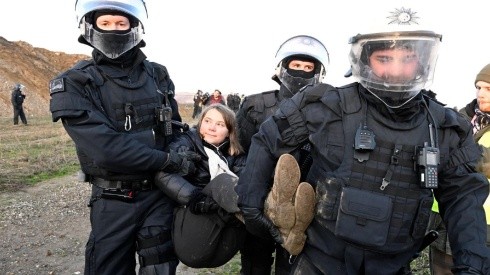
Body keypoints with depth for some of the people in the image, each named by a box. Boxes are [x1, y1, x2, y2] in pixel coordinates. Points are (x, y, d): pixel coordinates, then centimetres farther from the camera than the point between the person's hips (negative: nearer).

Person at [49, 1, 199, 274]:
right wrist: (170, 161, -18)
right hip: (114, 202, -2)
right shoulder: (74, 85, -9)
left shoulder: (158, 75, 3)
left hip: (161, 193, 3)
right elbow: (106, 148, -20)